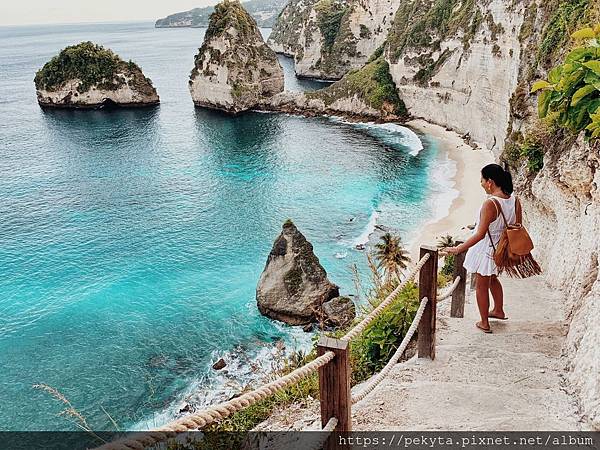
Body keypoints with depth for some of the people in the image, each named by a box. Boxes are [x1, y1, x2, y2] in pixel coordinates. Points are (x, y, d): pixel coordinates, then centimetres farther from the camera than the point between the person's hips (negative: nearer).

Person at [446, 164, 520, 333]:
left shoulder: (490, 204, -31)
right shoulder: (514, 200, -8)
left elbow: (480, 234, -30)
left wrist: (458, 249, -24)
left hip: (486, 249, -7)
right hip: (501, 249, 8)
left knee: (482, 286, 12)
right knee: (493, 279, 30)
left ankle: (484, 323, 25)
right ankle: (499, 311, 48)